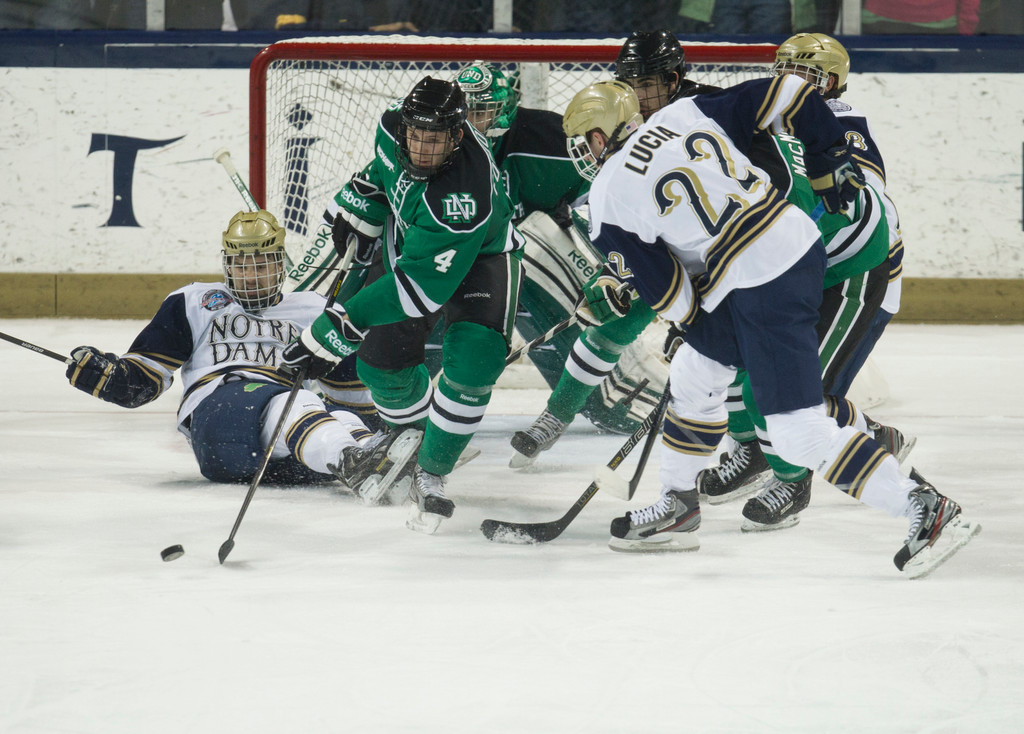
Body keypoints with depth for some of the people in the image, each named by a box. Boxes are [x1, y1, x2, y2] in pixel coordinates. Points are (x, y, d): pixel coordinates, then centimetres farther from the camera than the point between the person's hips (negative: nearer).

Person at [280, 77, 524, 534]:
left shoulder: (464, 199, -44)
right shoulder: (395, 127, -24)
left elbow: (418, 288, -43)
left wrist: (338, 329, -44)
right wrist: (357, 205, 4)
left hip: (480, 258, -5)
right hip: (406, 238, 5)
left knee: (472, 365, -25)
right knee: (382, 363, -6)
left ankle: (431, 475, -5)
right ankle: (411, 429, 29)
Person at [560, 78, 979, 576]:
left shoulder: (609, 198, -4)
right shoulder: (686, 114, 10)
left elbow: (670, 297, -3)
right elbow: (785, 93, 8)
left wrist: (690, 316, 18)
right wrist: (829, 165, 18)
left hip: (762, 291, -9)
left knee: (800, 434, -7)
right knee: (691, 377, 23)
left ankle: (926, 510, -10)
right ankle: (678, 508, 35)